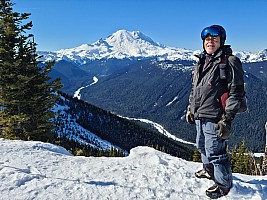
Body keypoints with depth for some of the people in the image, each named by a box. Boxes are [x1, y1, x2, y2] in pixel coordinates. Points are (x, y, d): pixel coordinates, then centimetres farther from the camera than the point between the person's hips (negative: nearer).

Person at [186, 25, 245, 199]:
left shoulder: (229, 62, -11)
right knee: (202, 146, 22)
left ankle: (224, 183, 21)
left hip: (215, 117, -8)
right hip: (199, 116, 8)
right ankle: (209, 170, 46)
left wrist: (227, 119, -18)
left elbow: (236, 93, -15)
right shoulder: (201, 62, 13)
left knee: (215, 151, 0)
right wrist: (191, 108, 18)